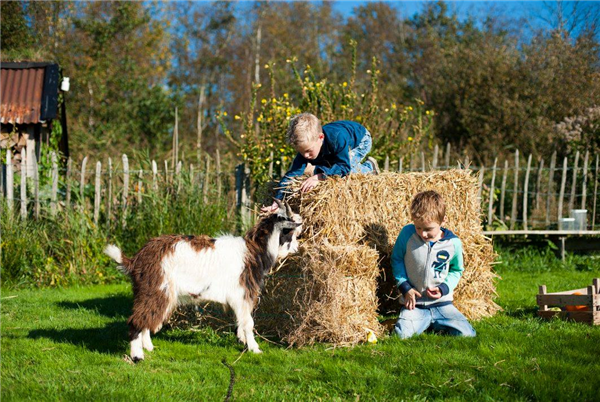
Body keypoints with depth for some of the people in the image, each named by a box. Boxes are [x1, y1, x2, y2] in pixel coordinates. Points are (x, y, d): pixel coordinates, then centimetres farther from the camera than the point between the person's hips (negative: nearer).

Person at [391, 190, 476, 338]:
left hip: (442, 303, 1)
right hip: (414, 304, -1)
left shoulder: (453, 243, -6)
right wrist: (405, 286, -5)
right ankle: (423, 322, 11)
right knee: (402, 334, -24)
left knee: (467, 334, -13)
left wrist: (444, 288, -6)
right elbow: (396, 259, 5)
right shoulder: (407, 234, -10)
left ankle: (434, 323, 15)